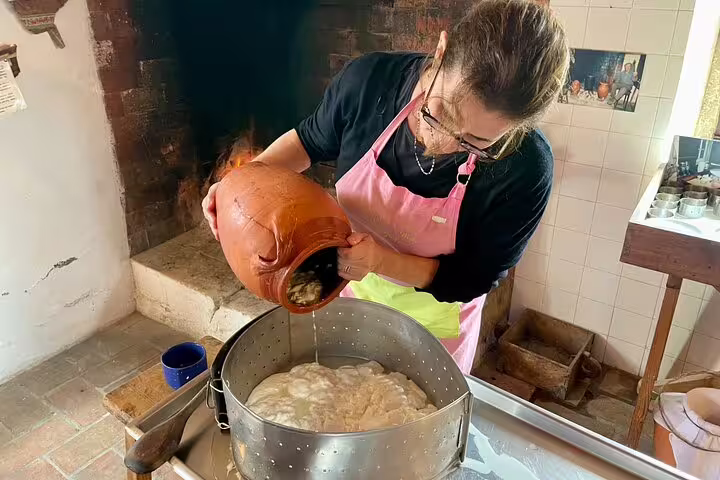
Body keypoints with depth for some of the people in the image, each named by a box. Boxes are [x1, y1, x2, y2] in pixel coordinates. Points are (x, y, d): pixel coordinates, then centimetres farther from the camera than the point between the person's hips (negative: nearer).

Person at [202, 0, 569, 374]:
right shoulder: (370, 81, -25)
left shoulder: (524, 171, -31)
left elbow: (474, 278, -20)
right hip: (349, 292, 3)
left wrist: (381, 261, -35)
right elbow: (310, 140, -4)